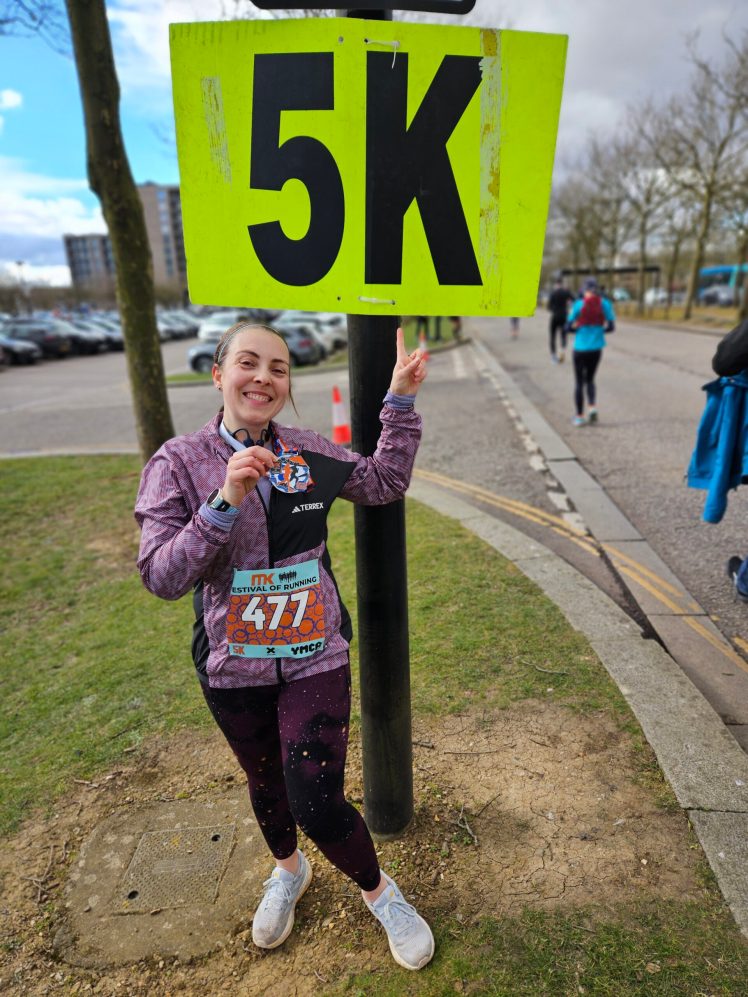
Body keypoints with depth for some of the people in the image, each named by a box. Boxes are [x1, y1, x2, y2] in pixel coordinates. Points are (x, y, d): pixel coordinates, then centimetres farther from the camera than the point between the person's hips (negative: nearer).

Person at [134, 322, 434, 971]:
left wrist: (401, 399, -1)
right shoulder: (178, 464, -12)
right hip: (234, 669, 1)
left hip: (316, 658, 0)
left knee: (318, 805, -2)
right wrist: (226, 501, -31)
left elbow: (384, 483, 6)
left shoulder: (308, 453, -5)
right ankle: (288, 871, 59)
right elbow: (161, 577, -18)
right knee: (266, 783, 24)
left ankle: (379, 893, 33)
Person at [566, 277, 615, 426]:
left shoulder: (578, 304, -9)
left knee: (579, 382, 9)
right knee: (590, 379, 20)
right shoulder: (605, 304, -2)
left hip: (580, 348, -3)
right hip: (596, 348, 3)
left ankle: (580, 416, 12)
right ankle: (593, 407, -2)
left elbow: (569, 328, -7)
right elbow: (611, 327, 0)